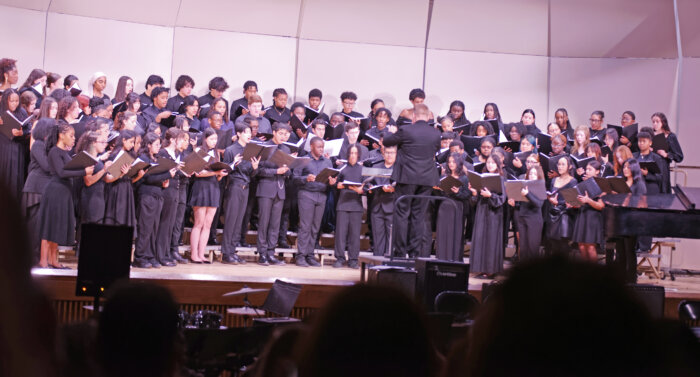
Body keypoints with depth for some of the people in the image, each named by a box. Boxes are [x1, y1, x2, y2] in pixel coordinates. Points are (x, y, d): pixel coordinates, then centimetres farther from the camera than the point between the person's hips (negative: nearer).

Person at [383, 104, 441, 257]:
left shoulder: (405, 131, -10)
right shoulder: (436, 134, 2)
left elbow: (386, 142, 4)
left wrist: (393, 133, 25)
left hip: (407, 177, -3)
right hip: (427, 179, 3)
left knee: (402, 214, 4)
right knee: (419, 216, 9)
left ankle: (401, 252, 4)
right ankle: (414, 252, 10)